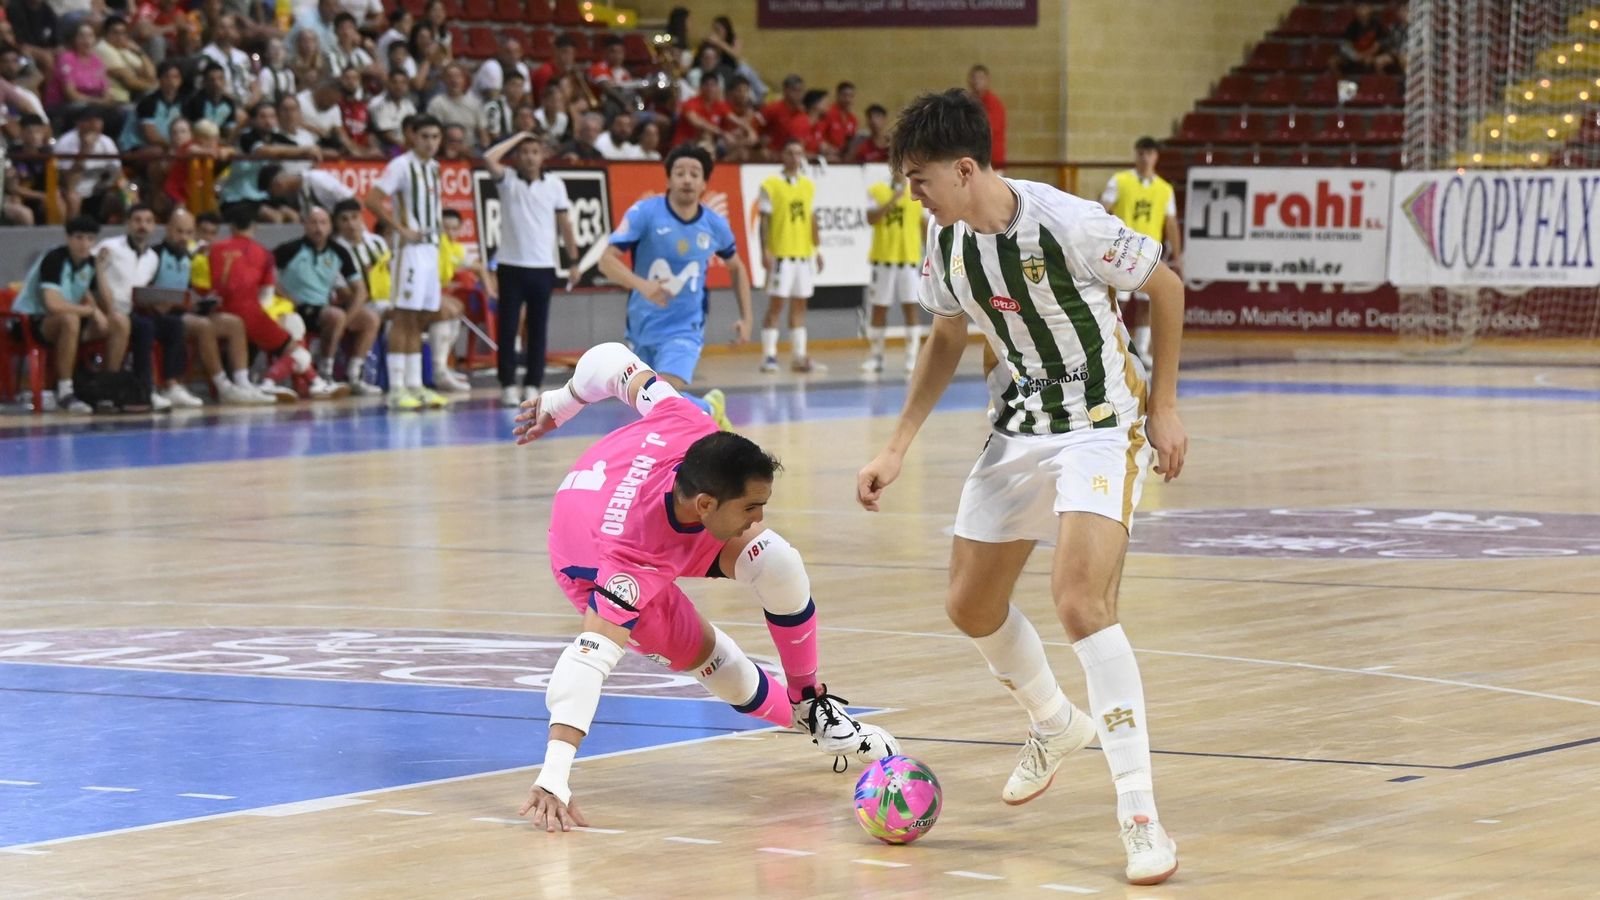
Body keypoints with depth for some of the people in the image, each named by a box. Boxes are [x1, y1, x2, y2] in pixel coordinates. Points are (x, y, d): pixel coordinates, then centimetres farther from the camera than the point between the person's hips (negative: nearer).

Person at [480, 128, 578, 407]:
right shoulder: (507, 180, 0)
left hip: (542, 268, 1)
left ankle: (533, 384, 10)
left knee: (537, 329, 5)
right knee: (507, 328, -2)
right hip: (511, 266, -1)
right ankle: (508, 385, 3)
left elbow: (565, 224, 9)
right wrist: (518, 137, -9)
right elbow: (489, 159, -19)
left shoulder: (555, 185, 4)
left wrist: (574, 260, 7)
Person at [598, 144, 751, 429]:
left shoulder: (715, 225, -4)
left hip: (684, 329, -1)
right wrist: (642, 285, -37)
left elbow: (736, 268, 15)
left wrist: (745, 318, 8)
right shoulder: (645, 213, -13)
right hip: (643, 328, 2)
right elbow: (607, 260, -20)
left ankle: (711, 409, 5)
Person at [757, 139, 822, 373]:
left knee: (799, 305, 8)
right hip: (781, 254, -5)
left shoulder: (809, 185, 12)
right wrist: (765, 251, -14)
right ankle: (768, 356, -3)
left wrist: (817, 248, 13)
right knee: (775, 305, -6)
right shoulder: (771, 185, -4)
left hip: (804, 254, 5)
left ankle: (799, 356, 12)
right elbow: (764, 220, -7)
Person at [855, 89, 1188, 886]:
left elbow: (1165, 286, -11)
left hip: (1100, 423, -8)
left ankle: (1140, 814, -20)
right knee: (970, 606, 13)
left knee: (1080, 601, -25)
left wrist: (1163, 406, -9)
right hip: (1021, 422, 8)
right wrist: (897, 448, 9)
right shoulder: (945, 238, -4)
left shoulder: (1066, 223, -26)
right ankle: (1056, 724, 43)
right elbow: (946, 340, 13)